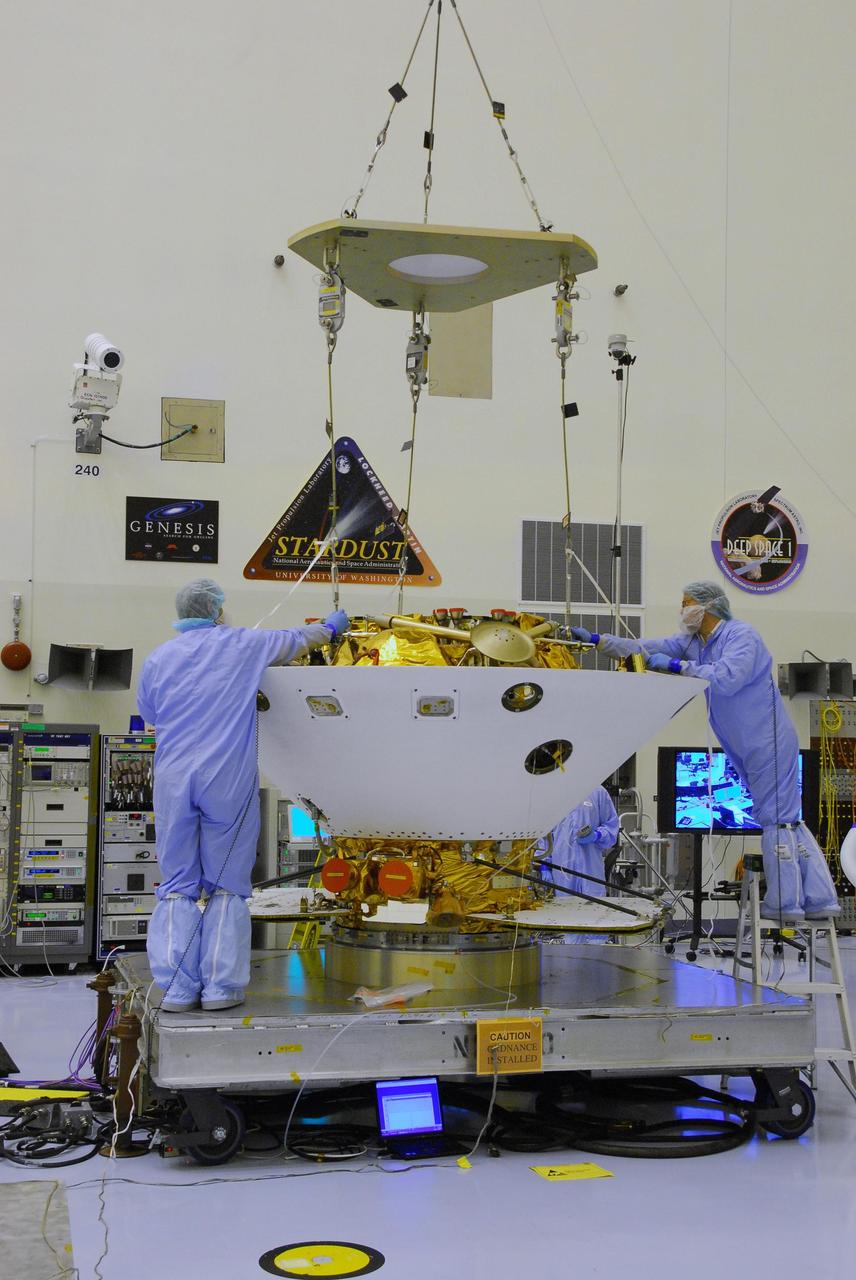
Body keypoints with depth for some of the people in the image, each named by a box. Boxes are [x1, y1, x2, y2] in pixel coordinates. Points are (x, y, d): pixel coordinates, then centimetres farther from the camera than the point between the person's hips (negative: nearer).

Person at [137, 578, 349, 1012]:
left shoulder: (158, 659, 9)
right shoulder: (242, 645, 4)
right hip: (228, 780, -2)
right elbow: (295, 640, 20)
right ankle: (221, 986, 3)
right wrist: (329, 628, 40)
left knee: (177, 886, 6)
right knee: (227, 886, 5)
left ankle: (175, 989, 2)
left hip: (173, 778, 2)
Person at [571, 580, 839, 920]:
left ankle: (785, 904, -2)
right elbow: (646, 649, 9)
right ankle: (819, 899, 12)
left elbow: (726, 678, -31)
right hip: (748, 748, 9)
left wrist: (675, 665, -27)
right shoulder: (693, 641, 11)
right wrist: (596, 640, 3)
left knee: (776, 817, -6)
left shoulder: (741, 635, -15)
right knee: (784, 818, 9)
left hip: (769, 741, -9)